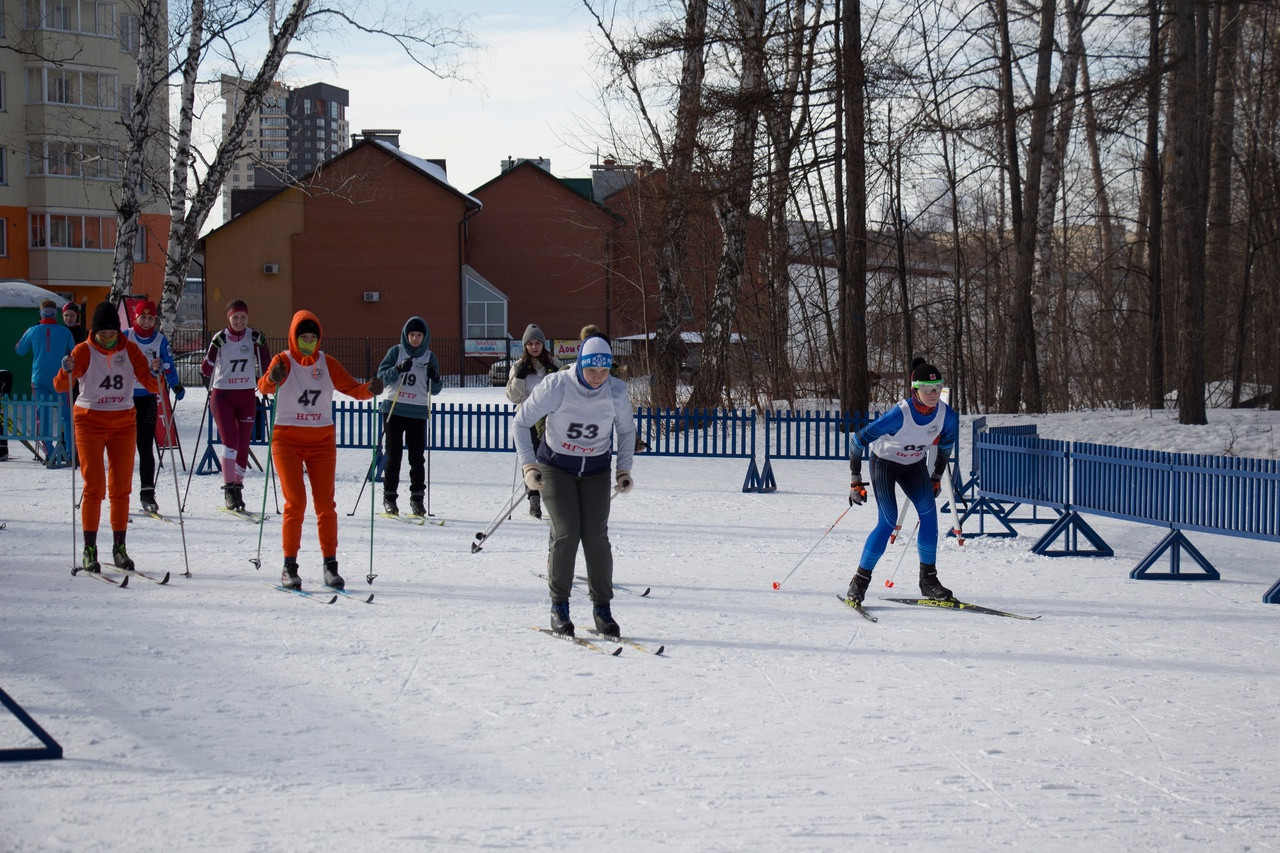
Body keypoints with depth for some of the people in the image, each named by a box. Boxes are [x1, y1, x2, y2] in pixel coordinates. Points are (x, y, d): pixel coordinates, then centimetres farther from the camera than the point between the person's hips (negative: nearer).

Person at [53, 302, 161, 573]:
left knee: (121, 487, 3)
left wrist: (155, 373, -22)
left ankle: (119, 548, 11)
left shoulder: (130, 350, 2)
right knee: (94, 487, -8)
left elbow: (151, 386, 0)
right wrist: (67, 371, -33)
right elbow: (61, 386, -12)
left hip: (123, 422, 3)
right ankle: (89, 550, -3)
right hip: (90, 422, -3)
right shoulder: (84, 351, -5)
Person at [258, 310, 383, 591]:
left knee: (325, 504, 1)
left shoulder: (327, 364, 5)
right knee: (295, 502, -9)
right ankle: (289, 567, -2)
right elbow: (264, 386, -22)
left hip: (322, 442, 3)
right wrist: (272, 379, -46)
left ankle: (330, 565, 7)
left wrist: (369, 389, -23)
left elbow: (352, 388, -1)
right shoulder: (283, 361, -4)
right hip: (287, 440, -3)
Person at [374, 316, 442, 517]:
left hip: (418, 412, 1)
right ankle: (389, 497, 8)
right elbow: (382, 375, -3)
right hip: (393, 409, -1)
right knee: (394, 456, 0)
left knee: (417, 457, -1)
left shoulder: (430, 357, 8)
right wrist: (398, 369, -19)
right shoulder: (396, 352, 5)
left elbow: (434, 390, 9)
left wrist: (435, 379, -12)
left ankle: (417, 498, 7)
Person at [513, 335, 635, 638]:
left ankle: (602, 607, 3)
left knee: (596, 535, -8)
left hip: (596, 470, 2)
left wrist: (624, 469, -2)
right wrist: (528, 465, -14)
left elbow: (626, 430, 6)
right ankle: (559, 607, 0)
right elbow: (521, 422, -9)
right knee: (566, 532, -13)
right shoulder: (556, 386, -21)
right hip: (556, 466, -2)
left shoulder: (617, 392, -15)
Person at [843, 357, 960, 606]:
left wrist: (937, 477, 9)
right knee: (888, 522, -17)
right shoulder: (899, 415, -32)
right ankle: (861, 580, -4)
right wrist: (855, 481, -18)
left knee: (929, 512, -17)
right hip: (884, 462, -4)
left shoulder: (947, 416, -18)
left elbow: (946, 445, 7)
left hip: (914, 465, 4)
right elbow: (858, 440, -22)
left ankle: (928, 578, -8)